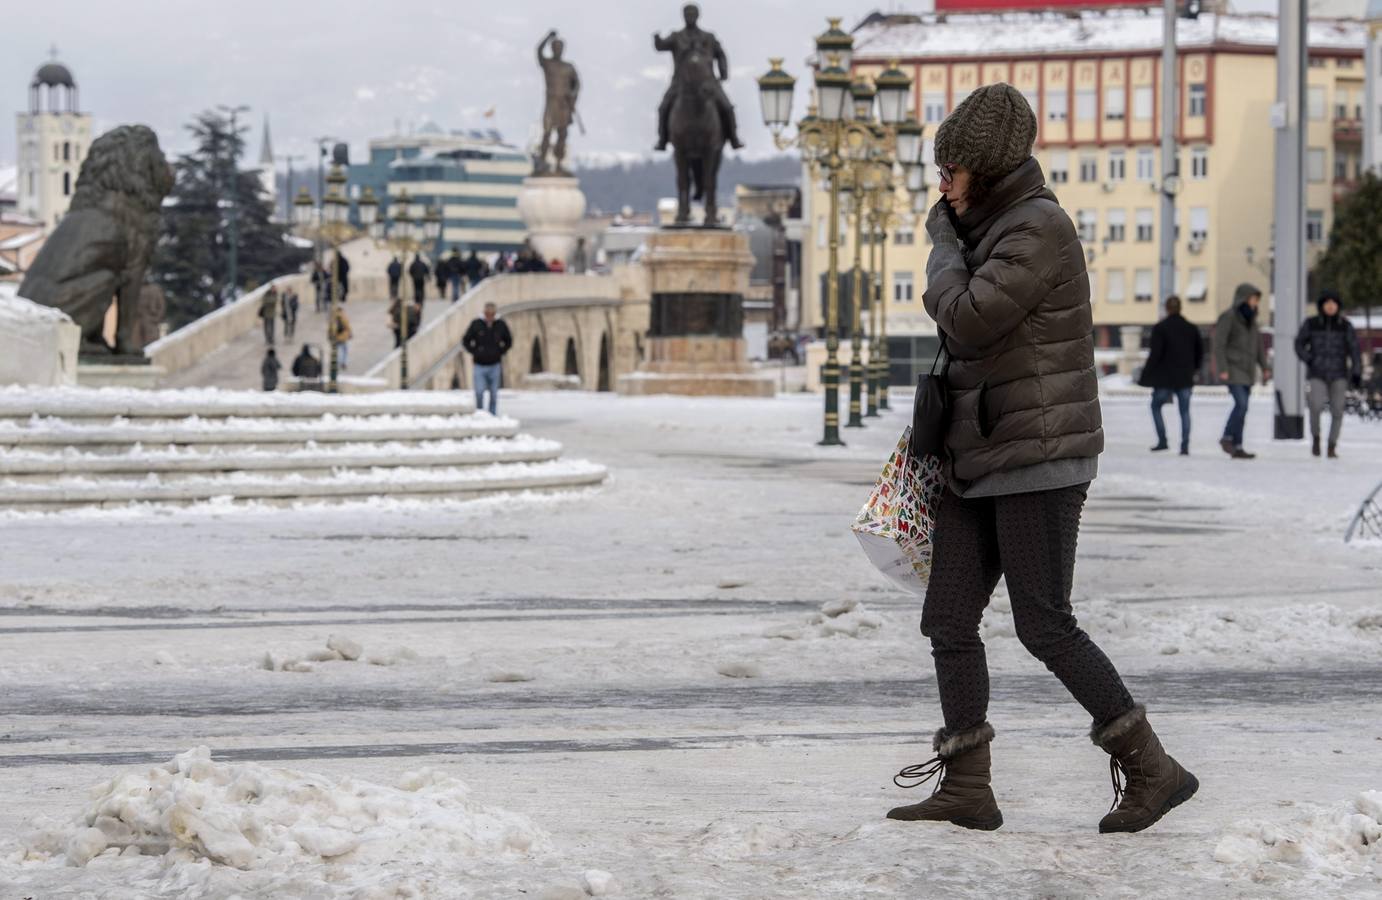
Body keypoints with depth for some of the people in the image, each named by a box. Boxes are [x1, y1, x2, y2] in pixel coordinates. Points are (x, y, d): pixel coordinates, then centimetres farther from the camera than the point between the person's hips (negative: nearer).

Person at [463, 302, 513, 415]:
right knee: (479, 392, -11)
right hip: (480, 366, -2)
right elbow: (465, 341, 7)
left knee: (494, 394, 5)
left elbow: (509, 341, 15)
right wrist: (474, 353, 0)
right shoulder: (476, 325, -5)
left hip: (495, 365, 2)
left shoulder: (500, 325, -1)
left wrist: (501, 352, 6)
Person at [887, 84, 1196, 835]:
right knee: (949, 619, 4)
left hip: (1038, 460, -9)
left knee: (1044, 626, -10)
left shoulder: (1038, 229, -14)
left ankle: (1150, 768, -3)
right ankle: (967, 789, 7)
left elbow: (968, 321, -20)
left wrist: (944, 247, -4)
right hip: (983, 462, 10)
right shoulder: (993, 232, 16)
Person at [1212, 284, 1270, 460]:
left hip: (1248, 370, 7)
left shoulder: (1251, 318, 13)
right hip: (1233, 369, -7)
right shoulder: (1228, 317, -10)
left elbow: (1258, 344, 18)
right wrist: (1222, 370, -19)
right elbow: (1219, 344, -13)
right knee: (1241, 404, -18)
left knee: (1242, 408, 4)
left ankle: (1237, 447, 6)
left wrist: (1265, 368, 11)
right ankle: (1227, 437, -2)